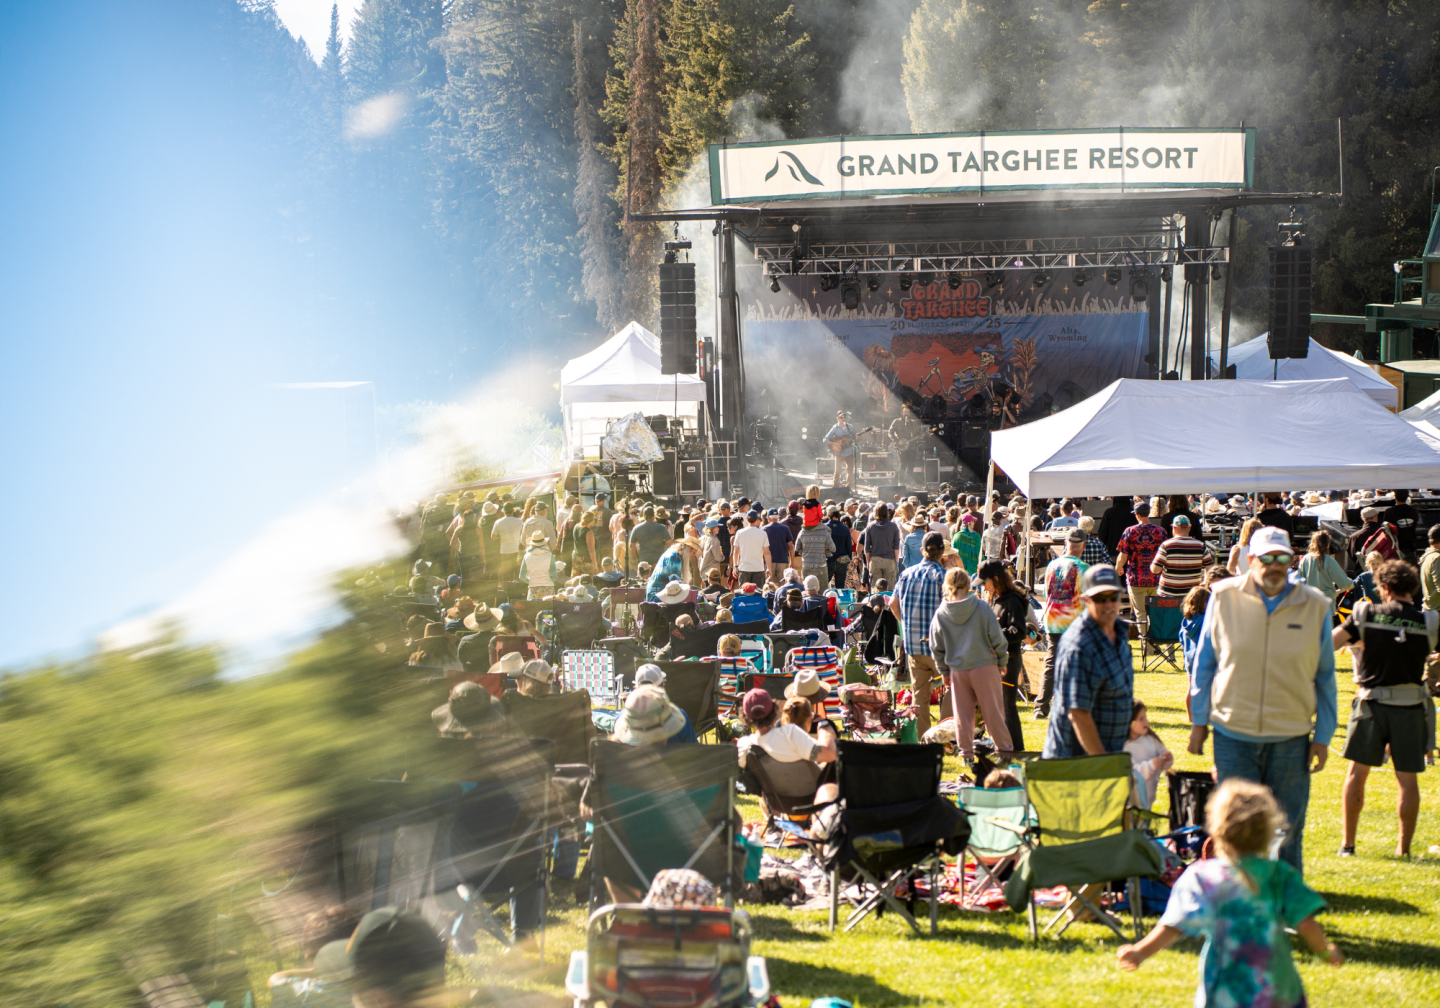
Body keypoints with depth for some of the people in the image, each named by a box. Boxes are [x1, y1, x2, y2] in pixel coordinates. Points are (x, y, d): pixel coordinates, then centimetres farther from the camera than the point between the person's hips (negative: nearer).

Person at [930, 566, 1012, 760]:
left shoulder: (940, 614, -1)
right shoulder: (981, 608, -8)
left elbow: (936, 648, 5)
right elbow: (997, 638, -5)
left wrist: (944, 670, 16)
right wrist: (1002, 662, 8)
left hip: (957, 670, 2)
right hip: (984, 666, -2)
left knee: (962, 713, 8)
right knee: (992, 709, 6)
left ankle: (966, 752, 10)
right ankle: (1003, 747, 13)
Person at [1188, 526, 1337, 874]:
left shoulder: (1315, 606, 0)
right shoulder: (1224, 598, -2)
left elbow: (1325, 677, 8)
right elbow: (1204, 663, 7)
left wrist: (1323, 736, 6)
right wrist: (1199, 720, 7)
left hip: (1291, 737, 1)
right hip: (1234, 733, -1)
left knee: (1287, 829, 7)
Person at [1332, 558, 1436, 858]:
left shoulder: (1366, 614, -5)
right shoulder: (1428, 622, -5)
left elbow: (1328, 643, -3)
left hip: (1371, 702, 0)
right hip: (1410, 706, 0)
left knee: (1356, 772, 11)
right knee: (1408, 778, 6)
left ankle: (1348, 843, 12)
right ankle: (1404, 847, 8)